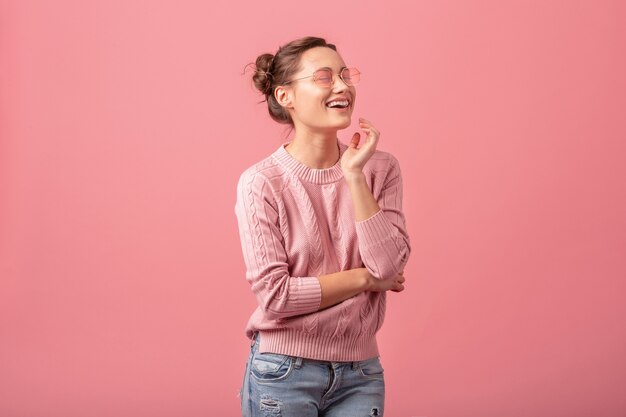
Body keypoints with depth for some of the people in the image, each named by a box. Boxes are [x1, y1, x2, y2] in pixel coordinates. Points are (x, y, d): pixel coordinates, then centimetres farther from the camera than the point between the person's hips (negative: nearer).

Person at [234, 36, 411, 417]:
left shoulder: (381, 168, 0)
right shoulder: (261, 183, -10)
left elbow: (389, 267, -11)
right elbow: (275, 295, -15)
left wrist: (354, 175, -15)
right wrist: (365, 277, -9)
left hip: (360, 374, 3)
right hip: (283, 375, -3)